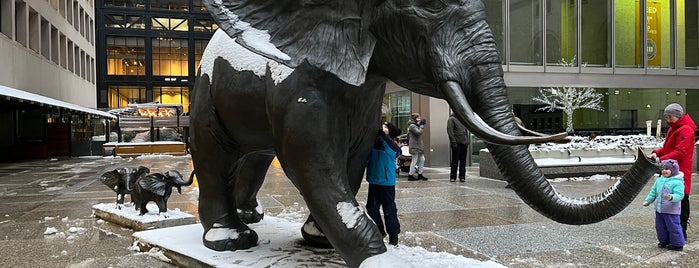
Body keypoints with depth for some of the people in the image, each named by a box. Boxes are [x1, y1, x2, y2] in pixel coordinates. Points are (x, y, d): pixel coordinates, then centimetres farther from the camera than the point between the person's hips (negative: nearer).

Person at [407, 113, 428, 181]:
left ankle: (420, 174, 17)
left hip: (419, 146, 10)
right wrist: (422, 125, -17)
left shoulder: (417, 126, 17)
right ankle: (410, 175, 6)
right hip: (415, 146, -10)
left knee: (422, 160, 10)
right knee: (414, 161, -3)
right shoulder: (412, 126, -14)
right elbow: (419, 132, -27)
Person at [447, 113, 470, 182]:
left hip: (464, 143, 6)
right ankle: (453, 177, 5)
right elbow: (449, 131, -11)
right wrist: (453, 142, -18)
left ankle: (462, 176, 12)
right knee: (455, 161, -2)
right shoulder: (451, 119, -3)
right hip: (456, 143, -6)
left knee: (463, 161, 6)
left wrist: (468, 140, 11)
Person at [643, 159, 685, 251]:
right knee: (660, 227, 15)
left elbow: (679, 195, -22)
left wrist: (671, 197, -40)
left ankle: (677, 244, 13)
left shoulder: (677, 182, -13)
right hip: (659, 209, 7)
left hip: (671, 211, -7)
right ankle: (664, 241, 31)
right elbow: (653, 191, 18)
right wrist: (648, 200, 13)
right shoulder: (659, 180, 9)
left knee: (673, 227, 0)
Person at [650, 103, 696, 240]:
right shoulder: (673, 128, 18)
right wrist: (657, 153, 4)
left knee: (681, 202, -4)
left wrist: (661, 160, -22)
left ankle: (681, 232, 2)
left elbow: (680, 153, -20)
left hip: (680, 172, -9)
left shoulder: (686, 130, -13)